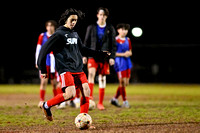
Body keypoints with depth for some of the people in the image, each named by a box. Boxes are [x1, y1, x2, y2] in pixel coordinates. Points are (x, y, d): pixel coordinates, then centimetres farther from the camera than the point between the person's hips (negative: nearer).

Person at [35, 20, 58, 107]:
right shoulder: (42, 36, 4)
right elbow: (38, 49, 6)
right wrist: (37, 62, 2)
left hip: (54, 62, 1)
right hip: (44, 62, -1)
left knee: (54, 83, 3)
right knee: (43, 81, -6)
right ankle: (41, 101, -2)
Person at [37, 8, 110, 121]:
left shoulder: (75, 34, 18)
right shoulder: (59, 34, -6)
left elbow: (82, 49, 32)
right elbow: (44, 50, -6)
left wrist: (101, 54, 29)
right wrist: (42, 69, -6)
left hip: (78, 69, 8)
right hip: (65, 69, -8)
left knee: (86, 91, -4)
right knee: (71, 94, -21)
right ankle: (46, 106, 0)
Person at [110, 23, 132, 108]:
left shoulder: (128, 40, 15)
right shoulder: (115, 40, -6)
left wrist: (129, 53, -3)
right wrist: (123, 54, -17)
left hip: (127, 62, 7)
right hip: (119, 62, -7)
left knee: (126, 83, 6)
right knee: (122, 82, -8)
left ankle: (114, 99, 18)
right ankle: (125, 102, -1)